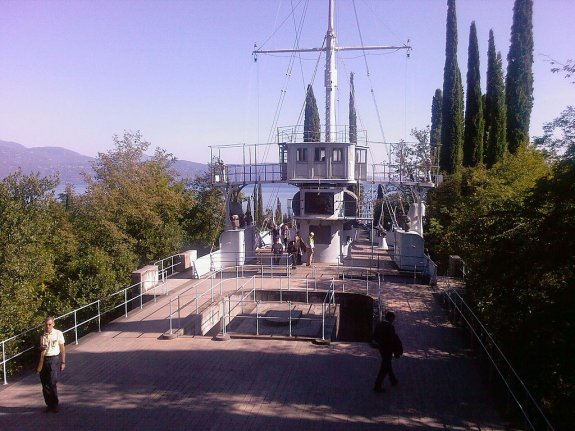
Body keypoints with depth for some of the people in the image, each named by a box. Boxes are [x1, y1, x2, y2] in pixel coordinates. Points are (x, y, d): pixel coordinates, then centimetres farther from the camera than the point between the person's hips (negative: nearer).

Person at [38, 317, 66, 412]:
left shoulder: (58, 334, -4)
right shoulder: (42, 335, 2)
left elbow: (62, 348, 1)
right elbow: (40, 348, 16)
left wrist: (63, 362, 0)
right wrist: (41, 348, -9)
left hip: (54, 359, -3)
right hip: (44, 359, 3)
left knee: (52, 383, -9)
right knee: (44, 384, 8)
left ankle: (54, 405, 4)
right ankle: (49, 404, 24)